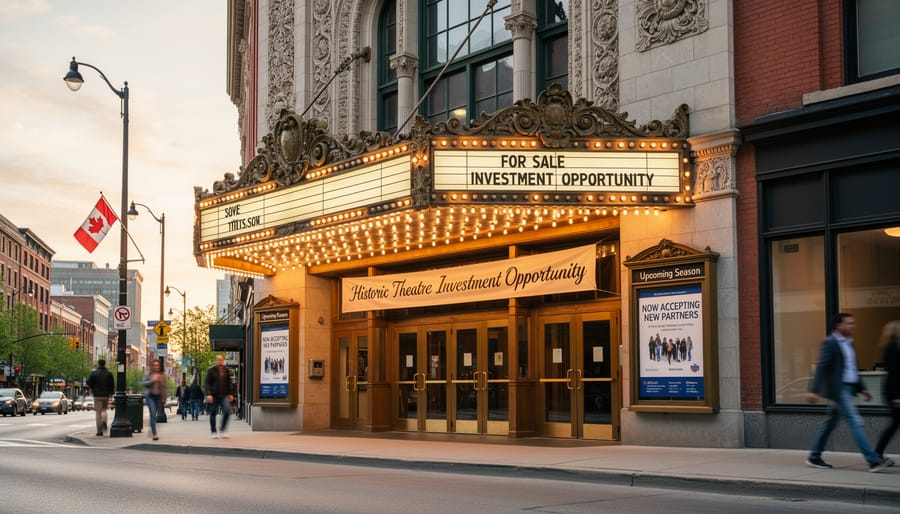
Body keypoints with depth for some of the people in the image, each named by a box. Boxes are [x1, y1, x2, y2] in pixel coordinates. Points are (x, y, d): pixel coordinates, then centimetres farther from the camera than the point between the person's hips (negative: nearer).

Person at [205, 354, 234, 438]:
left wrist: (230, 394, 12)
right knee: (213, 413, 4)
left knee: (227, 410, -15)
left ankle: (223, 429, 0)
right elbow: (207, 383, -4)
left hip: (224, 395, 2)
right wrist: (208, 394, -15)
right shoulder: (211, 370, 0)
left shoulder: (226, 370, 11)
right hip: (214, 395, -2)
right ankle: (213, 432, 15)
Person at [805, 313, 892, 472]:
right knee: (855, 423, -11)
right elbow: (821, 367, -18)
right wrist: (815, 391, -24)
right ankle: (873, 461, -12)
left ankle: (814, 458, 20)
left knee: (829, 424, 12)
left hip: (847, 389, 9)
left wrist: (862, 388, 19)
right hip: (838, 389, -9)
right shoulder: (829, 343, -11)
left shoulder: (848, 343, 17)